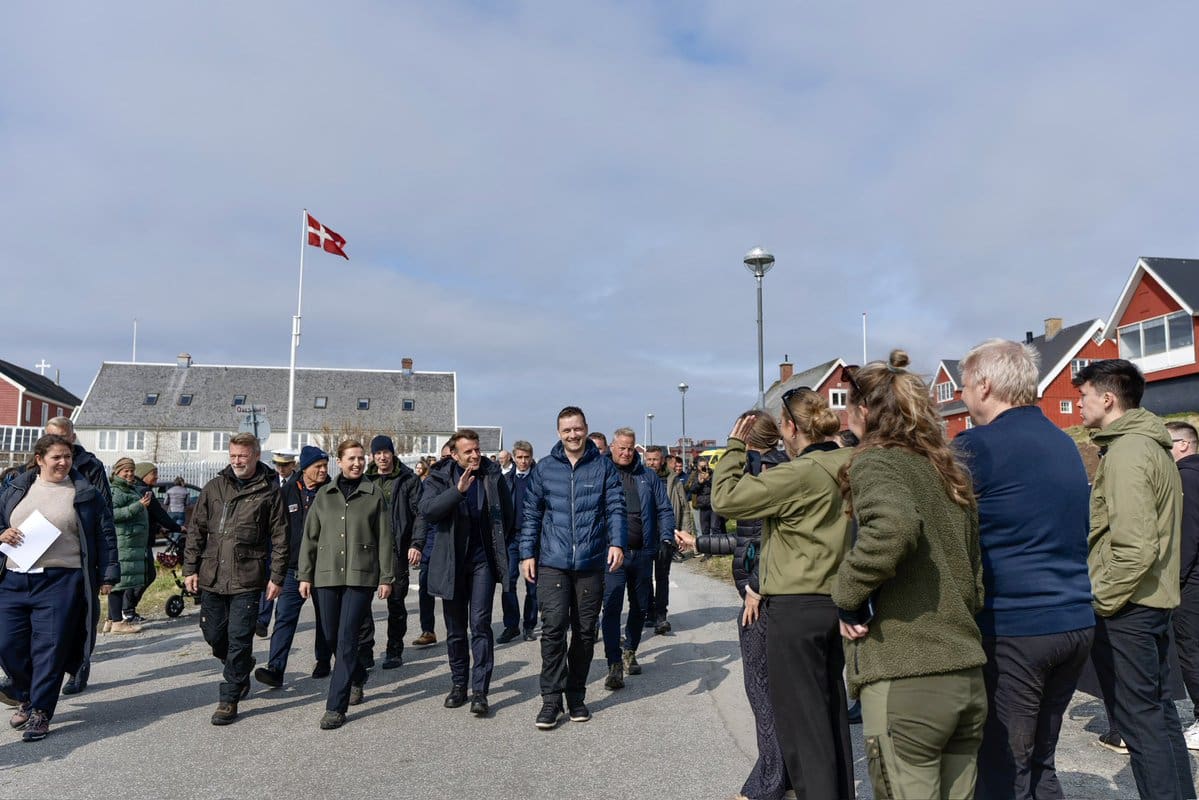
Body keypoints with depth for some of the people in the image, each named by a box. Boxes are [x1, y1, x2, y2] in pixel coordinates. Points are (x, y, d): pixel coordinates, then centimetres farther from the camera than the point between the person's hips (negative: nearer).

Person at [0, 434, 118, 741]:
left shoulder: (86, 494, 3)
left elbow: (105, 535, 4)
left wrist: (108, 574, 0)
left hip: (60, 582, -4)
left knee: (49, 649, -4)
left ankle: (40, 712, 9)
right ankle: (27, 698, 30)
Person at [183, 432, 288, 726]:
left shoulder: (269, 491, -3)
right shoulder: (214, 487, 7)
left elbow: (279, 537, -1)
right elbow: (196, 530, 10)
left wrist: (276, 577, -4)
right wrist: (190, 568, 5)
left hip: (247, 580, -4)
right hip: (212, 577, 4)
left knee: (239, 639, -2)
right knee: (213, 633, 12)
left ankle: (229, 699, 11)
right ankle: (241, 670, 39)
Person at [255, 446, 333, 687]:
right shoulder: (288, 491, 1)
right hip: (293, 568, 1)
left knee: (324, 617, 12)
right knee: (284, 617, -5)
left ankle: (324, 661, 28)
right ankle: (275, 669, -4)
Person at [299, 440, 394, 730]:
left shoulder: (374, 494, 2)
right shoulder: (324, 494, 9)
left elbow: (384, 539, 1)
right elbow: (310, 537, 10)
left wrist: (387, 577, -2)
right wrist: (305, 575, 5)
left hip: (361, 575, -3)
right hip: (326, 574, 4)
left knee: (347, 639, -7)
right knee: (331, 637, 11)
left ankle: (336, 706, 0)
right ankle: (358, 676, 38)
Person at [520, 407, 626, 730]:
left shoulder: (604, 467, 3)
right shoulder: (544, 468, 5)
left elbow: (615, 508, -2)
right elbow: (532, 513, 9)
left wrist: (617, 542, -17)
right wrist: (527, 553, 3)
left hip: (591, 563, 1)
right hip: (552, 562, 0)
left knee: (585, 631, 9)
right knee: (553, 628, -9)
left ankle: (576, 696, 24)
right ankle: (551, 699, 3)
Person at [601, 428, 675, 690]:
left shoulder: (648, 476, 9)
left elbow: (664, 509, 11)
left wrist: (666, 538, -1)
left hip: (643, 553, 4)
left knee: (640, 606, 14)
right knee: (612, 607, -9)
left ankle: (629, 651, 35)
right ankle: (615, 665, -5)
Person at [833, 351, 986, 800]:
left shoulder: (874, 461, -8)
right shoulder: (948, 470, 15)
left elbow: (893, 525, -29)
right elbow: (974, 565, 19)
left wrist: (849, 597, -16)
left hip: (905, 679, -8)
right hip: (967, 675, 8)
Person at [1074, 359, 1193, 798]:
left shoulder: (1125, 452, -17)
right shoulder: (1154, 446, 13)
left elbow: (1135, 546, -24)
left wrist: (1101, 601, -15)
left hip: (1126, 608, -10)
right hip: (1155, 600, 10)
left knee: (1139, 719, -1)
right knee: (1159, 710, 18)